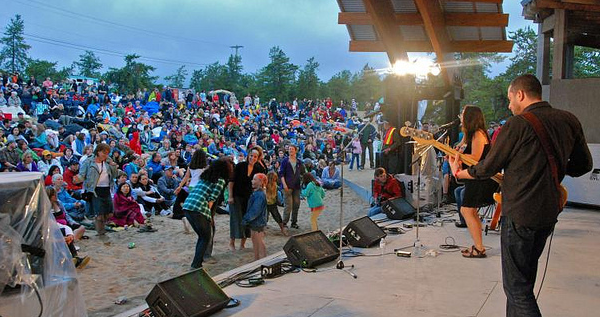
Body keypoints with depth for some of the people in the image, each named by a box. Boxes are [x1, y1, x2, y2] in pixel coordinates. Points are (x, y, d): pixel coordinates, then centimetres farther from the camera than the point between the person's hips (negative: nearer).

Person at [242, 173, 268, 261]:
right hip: (254, 222, 10)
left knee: (260, 242, 0)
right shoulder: (255, 193, 8)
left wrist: (246, 219, -20)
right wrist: (246, 218, 12)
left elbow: (255, 210, -26)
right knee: (254, 241, 18)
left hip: (258, 223, -10)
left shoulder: (260, 195, -23)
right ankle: (256, 259, 29)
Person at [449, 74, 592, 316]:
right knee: (525, 278, 23)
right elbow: (584, 164, 13)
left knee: (516, 287, 1)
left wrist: (458, 173, 9)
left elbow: (488, 167, -8)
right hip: (549, 212, 8)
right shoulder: (569, 120, 5)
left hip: (519, 215, -8)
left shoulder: (517, 124, -14)